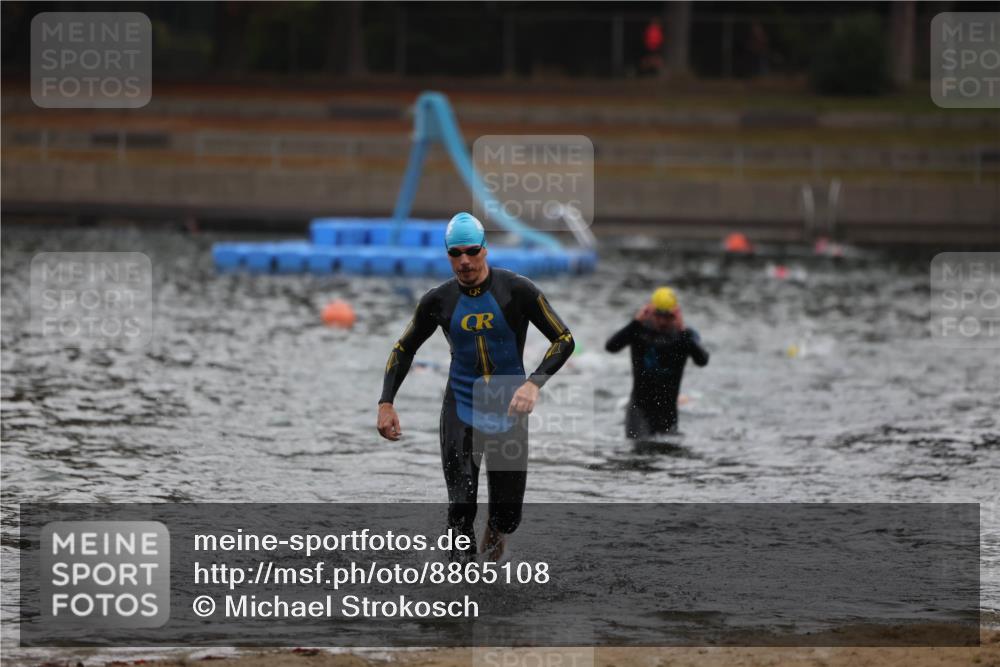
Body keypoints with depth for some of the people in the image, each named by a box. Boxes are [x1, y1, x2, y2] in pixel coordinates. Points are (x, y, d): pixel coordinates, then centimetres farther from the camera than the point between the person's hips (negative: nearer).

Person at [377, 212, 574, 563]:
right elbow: (404, 349, 12)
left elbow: (564, 340, -6)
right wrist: (386, 403, 1)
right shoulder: (439, 300, -2)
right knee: (461, 512, -15)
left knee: (507, 516, 6)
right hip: (460, 414, 0)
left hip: (508, 413, 0)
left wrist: (535, 383, -21)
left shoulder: (517, 290, -9)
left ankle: (495, 533, 42)